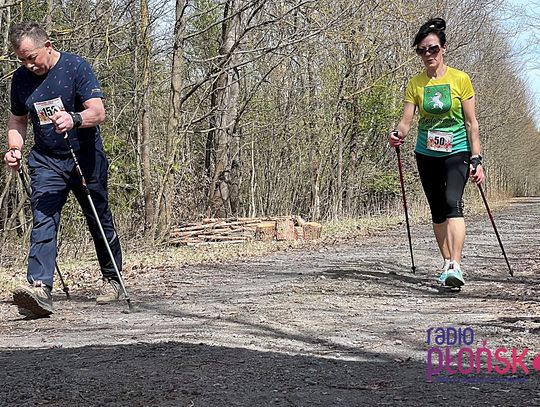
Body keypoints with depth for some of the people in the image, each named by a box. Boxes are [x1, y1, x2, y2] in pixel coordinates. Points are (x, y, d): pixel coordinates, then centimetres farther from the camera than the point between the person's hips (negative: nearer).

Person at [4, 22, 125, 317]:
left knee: (100, 222, 10)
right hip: (46, 161, 3)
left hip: (86, 157, -3)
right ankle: (40, 289, -27)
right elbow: (17, 120, 16)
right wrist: (15, 148, -3)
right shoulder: (21, 79, 2)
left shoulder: (75, 67, -13)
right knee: (43, 221, -16)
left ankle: (112, 281, 28)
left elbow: (98, 112, -22)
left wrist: (74, 119, -43)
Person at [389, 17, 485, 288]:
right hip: (426, 154, 4)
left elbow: (471, 123, -2)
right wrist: (398, 133, -27)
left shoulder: (459, 79, -5)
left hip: (456, 152, -4)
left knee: (453, 203, -22)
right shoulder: (415, 83, 1)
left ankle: (456, 266, -30)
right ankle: (447, 265, 20)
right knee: (437, 211, 9)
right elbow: (407, 119, -4)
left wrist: (476, 159, -6)